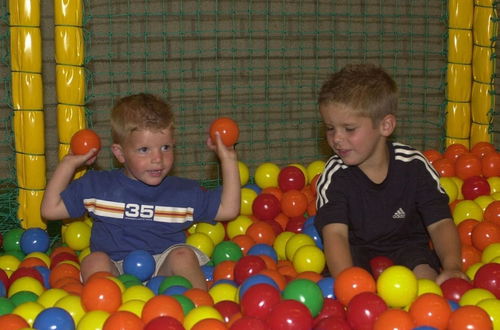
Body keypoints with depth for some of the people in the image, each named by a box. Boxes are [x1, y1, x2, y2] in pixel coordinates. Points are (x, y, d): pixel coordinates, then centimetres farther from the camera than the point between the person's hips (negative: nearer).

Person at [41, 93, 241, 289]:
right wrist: (69, 163, 13)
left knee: (183, 254, -28)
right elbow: (50, 209, 13)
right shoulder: (97, 187, 12)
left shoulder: (184, 192, 13)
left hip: (163, 267, 1)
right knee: (94, 261, -30)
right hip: (115, 271, 0)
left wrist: (228, 160, 12)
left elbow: (228, 209, 13)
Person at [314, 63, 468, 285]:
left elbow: (440, 223, -11)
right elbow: (335, 233, -26)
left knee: (425, 274, -30)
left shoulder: (414, 166, -11)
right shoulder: (334, 175, -14)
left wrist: (452, 267, -31)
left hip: (406, 244, 1)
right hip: (356, 252, 0)